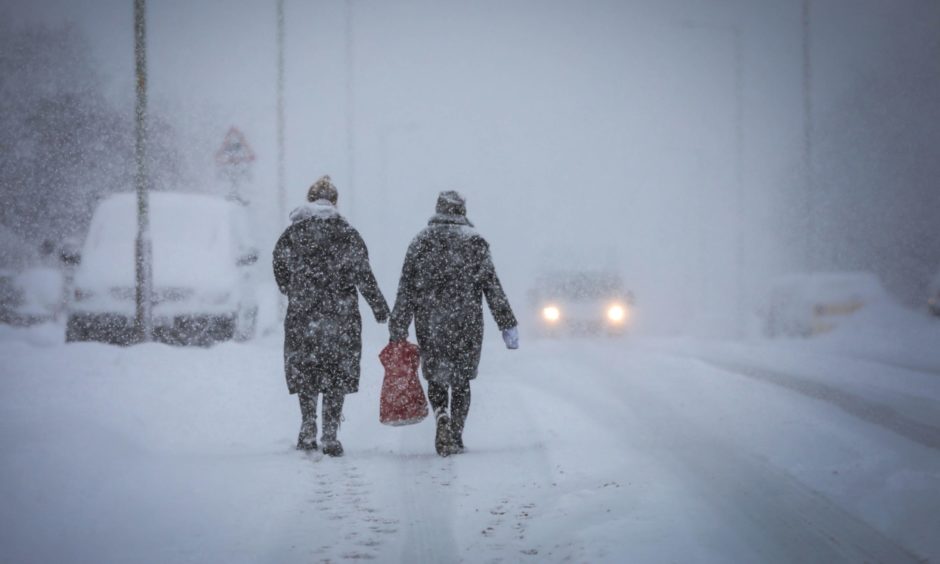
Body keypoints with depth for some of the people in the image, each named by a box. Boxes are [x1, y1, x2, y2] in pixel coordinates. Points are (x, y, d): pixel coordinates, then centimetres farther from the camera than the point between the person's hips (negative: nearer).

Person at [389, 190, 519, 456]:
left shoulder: (420, 242, 4)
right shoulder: (475, 242, 0)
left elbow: (406, 290, 2)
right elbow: (493, 288, -2)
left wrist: (397, 332, 4)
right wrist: (508, 326, 1)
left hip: (429, 324, 1)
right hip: (467, 323, -1)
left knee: (435, 378, 14)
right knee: (461, 381, 11)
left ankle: (442, 416, -14)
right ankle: (455, 438, 7)